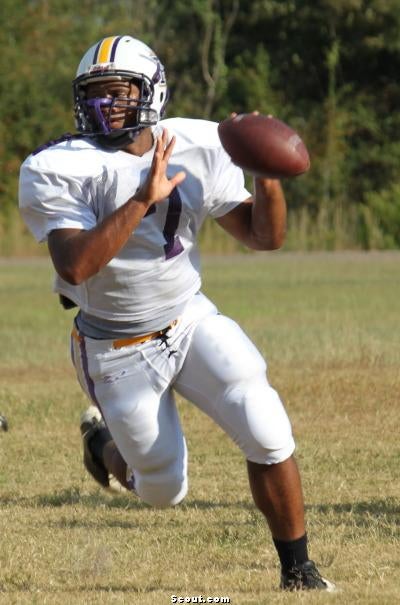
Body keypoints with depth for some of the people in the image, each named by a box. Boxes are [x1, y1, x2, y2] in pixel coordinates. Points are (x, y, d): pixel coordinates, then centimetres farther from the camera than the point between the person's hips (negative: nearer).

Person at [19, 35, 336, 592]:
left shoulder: (199, 149, -7)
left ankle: (297, 569, 4)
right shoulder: (59, 171, -18)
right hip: (118, 351, -3)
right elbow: (75, 267, -32)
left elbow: (264, 236, -1)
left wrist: (268, 179, -21)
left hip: (192, 321, 3)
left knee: (269, 437, -15)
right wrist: (143, 200, -38)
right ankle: (104, 440, 41)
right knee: (164, 492, 7)